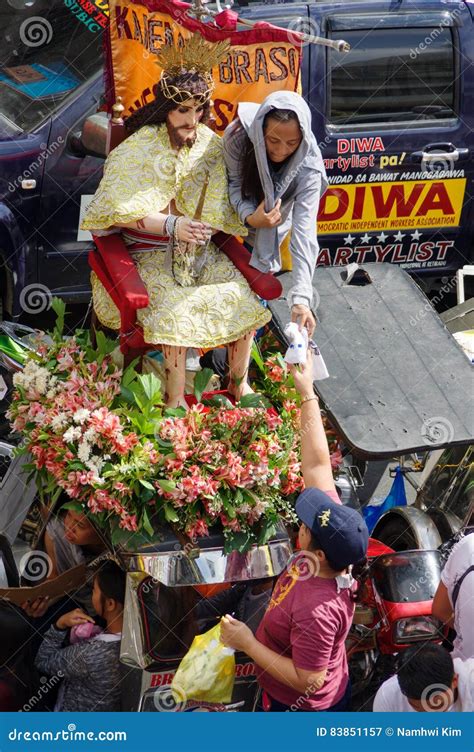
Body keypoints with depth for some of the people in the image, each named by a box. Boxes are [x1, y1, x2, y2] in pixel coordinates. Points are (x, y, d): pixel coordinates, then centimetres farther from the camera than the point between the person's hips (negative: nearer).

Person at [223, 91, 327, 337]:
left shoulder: (308, 168, -37)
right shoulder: (238, 136, -37)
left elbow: (304, 232, -42)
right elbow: (235, 182, -20)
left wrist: (301, 298, -51)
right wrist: (249, 216, -44)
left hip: (272, 217, 0)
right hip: (238, 212, 0)